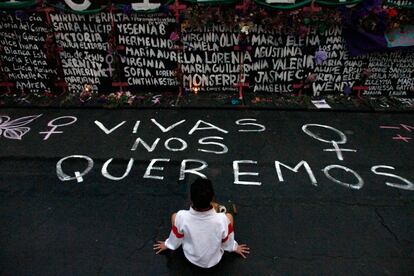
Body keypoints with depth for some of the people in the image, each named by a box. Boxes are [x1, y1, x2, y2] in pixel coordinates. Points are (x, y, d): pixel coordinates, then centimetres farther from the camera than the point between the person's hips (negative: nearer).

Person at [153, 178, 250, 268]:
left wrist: (168, 245, 12)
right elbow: (227, 242, -13)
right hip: (214, 260, 0)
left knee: (174, 216, 8)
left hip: (191, 258, 1)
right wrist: (234, 247, 11)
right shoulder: (222, 219, -35)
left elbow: (175, 239, -12)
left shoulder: (181, 217, -34)